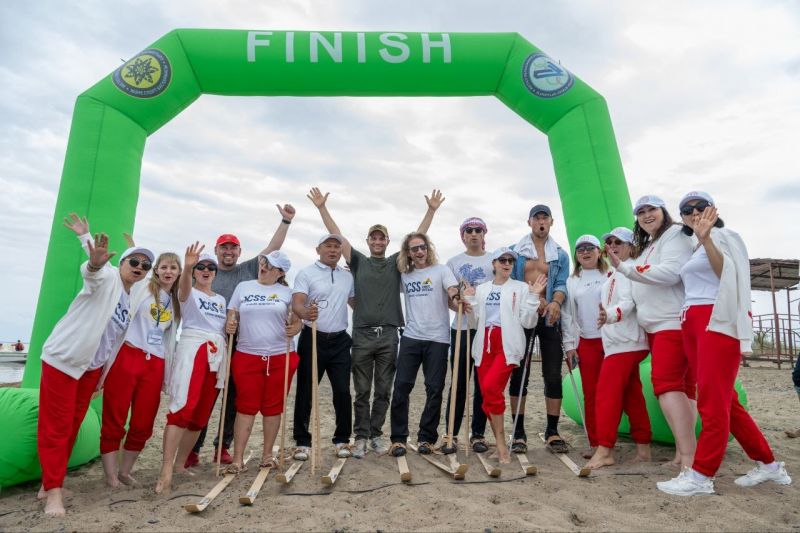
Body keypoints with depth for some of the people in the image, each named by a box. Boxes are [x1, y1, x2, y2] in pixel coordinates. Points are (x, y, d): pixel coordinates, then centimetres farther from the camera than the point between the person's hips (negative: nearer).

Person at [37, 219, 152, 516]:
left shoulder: (136, 299, 8)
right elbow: (92, 274, -39)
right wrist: (95, 263, -63)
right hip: (63, 359, -7)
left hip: (91, 366, 7)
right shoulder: (107, 278, -12)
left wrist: (105, 374, 16)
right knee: (56, 427, -1)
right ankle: (53, 490, 8)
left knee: (73, 425, 13)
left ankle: (51, 482, 27)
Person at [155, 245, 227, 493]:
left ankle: (180, 465, 18)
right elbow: (183, 288, -22)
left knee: (201, 414, 6)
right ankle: (166, 470, -20)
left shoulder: (221, 300, 20)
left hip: (217, 354, 6)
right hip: (192, 349, -6)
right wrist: (186, 267, -44)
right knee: (184, 407, -20)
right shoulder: (189, 293, 4)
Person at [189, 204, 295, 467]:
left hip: (243, 346, 2)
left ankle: (224, 446, 22)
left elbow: (272, 248, 4)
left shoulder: (249, 269, 9)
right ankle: (192, 449, 12)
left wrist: (286, 221, -3)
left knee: (235, 398, 9)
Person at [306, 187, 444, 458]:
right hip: (362, 334, -1)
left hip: (388, 335, 1)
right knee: (362, 391, 6)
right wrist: (322, 208, -1)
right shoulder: (358, 261, 9)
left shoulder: (396, 262, 11)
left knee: (383, 391, 8)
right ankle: (361, 437, 15)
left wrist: (431, 210, 2)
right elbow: (337, 236, 4)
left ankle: (376, 435, 21)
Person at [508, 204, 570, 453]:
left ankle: (552, 432, 12)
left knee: (553, 375, 1)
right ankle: (519, 432, 9)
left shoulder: (561, 255, 11)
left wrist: (556, 302, -22)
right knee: (519, 375, 1)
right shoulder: (515, 251, 8)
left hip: (549, 318, 1)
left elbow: (561, 285, 0)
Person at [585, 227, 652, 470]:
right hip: (623, 342, 10)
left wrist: (610, 315, -41)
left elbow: (628, 302, -24)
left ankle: (604, 450, -9)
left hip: (624, 342, -10)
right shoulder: (617, 273, 23)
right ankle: (643, 448, 19)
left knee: (606, 395, -12)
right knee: (632, 396, 12)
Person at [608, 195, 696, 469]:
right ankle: (682, 452, 8)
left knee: (666, 384, -17)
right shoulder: (647, 246, 24)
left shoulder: (675, 235, -3)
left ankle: (688, 456, -16)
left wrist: (625, 268, -20)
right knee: (681, 387, 7)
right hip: (656, 326, 9)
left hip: (673, 322, -9)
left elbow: (670, 273, -20)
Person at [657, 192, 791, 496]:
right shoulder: (692, 250, 22)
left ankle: (701, 476, -4)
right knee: (725, 401, 10)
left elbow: (728, 274, -17)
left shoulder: (724, 236, 2)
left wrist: (705, 238, -29)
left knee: (713, 402, -8)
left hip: (719, 320, -8)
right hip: (693, 325, 8)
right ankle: (767, 464, 22)